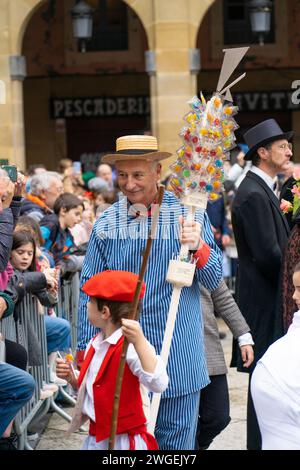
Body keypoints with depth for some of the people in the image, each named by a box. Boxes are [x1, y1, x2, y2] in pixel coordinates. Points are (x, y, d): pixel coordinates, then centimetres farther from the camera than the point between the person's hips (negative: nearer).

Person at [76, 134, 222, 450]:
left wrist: (198, 247, -23)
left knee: (175, 441, 8)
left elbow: (214, 280, -3)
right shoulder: (106, 223, 0)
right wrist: (85, 350, 4)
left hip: (177, 356, -1)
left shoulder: (188, 214, -3)